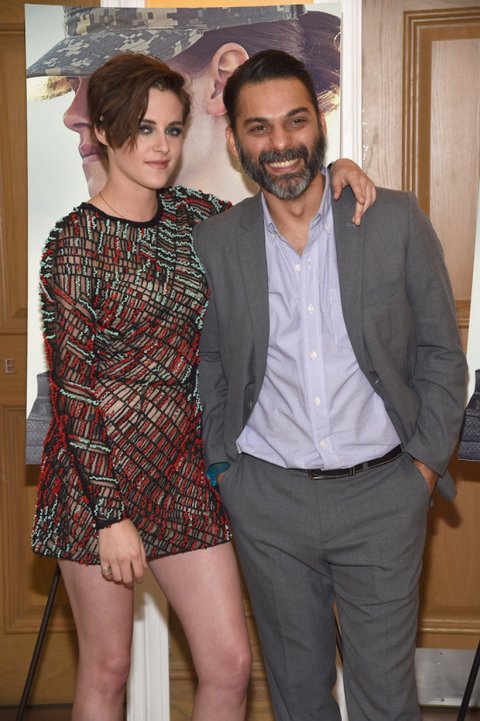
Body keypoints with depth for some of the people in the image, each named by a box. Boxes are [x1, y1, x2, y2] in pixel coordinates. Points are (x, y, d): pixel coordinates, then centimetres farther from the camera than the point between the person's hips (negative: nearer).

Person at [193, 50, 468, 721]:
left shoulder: (396, 219, -4)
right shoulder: (213, 242, 0)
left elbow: (441, 351, 2)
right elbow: (207, 365, 10)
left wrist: (425, 461, -2)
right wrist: (221, 466, 5)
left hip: (383, 494, -1)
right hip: (266, 497, 2)